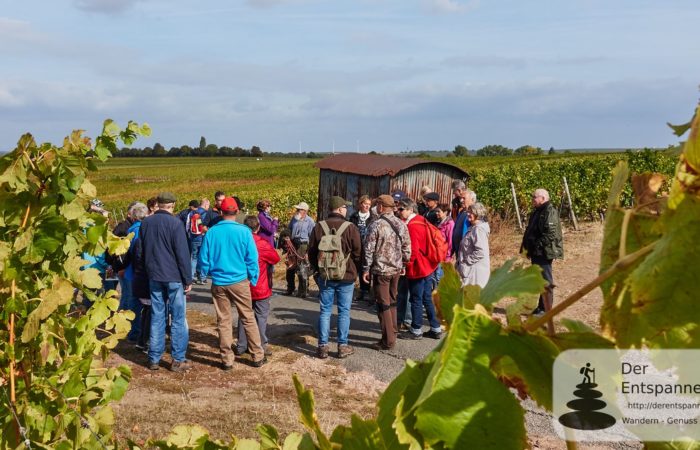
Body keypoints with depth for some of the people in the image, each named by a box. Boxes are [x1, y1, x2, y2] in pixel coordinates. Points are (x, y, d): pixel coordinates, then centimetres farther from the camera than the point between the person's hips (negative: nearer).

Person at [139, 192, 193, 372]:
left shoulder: (145, 222, 5)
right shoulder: (174, 223, -13)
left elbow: (141, 250, 15)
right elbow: (182, 253, -13)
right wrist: (188, 279, -6)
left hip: (154, 276, 5)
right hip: (174, 277, -5)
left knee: (156, 317, 11)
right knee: (178, 318, 2)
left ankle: (154, 358, 14)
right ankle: (178, 360, 4)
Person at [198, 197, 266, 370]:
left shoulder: (211, 232, -5)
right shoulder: (244, 231, -9)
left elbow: (204, 259, 1)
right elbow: (252, 258, -7)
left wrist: (208, 274, 19)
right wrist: (253, 279, 5)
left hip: (218, 283, 1)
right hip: (240, 281, -1)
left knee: (223, 321, 9)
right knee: (248, 318, 10)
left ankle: (227, 360, 14)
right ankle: (258, 356, 15)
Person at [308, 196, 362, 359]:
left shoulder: (319, 227, 1)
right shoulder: (350, 227, -9)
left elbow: (311, 252, 7)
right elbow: (358, 252, -5)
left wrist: (316, 271, 19)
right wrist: (355, 272, 12)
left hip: (324, 276, 3)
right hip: (346, 277, -3)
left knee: (325, 310, 8)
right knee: (344, 311, 6)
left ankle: (322, 346, 9)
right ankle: (343, 346, 9)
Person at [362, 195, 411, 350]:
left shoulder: (376, 225, -14)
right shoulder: (401, 225, 2)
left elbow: (368, 249, -13)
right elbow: (407, 248, 7)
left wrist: (366, 269, -5)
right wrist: (403, 265, 17)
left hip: (381, 270, -6)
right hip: (396, 269, 6)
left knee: (383, 305, 0)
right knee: (392, 302, 19)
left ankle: (388, 340, 2)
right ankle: (393, 333, 27)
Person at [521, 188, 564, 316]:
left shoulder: (550, 212, -15)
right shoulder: (537, 212, 16)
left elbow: (550, 234, -24)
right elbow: (530, 231, 21)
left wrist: (537, 246, -22)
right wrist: (527, 245, 10)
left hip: (544, 252, -10)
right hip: (536, 252, 10)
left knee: (546, 281, -6)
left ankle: (547, 310, -2)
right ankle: (541, 307, 27)